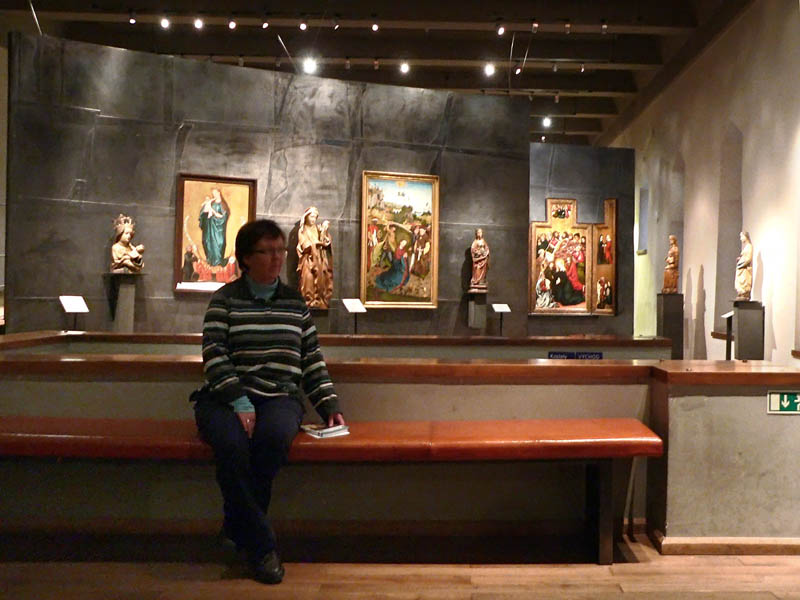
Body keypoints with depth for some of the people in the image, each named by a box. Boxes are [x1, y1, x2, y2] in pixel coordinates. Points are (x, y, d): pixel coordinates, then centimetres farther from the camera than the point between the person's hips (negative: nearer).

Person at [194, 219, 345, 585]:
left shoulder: (295, 303, 17)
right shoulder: (225, 299, 7)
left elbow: (312, 361, 16)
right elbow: (214, 354, -5)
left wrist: (330, 407, 6)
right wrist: (239, 402, -17)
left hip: (279, 397, 2)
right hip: (226, 397, -2)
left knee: (274, 435, -34)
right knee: (231, 443, -34)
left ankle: (238, 529, -13)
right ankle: (260, 544, -19)